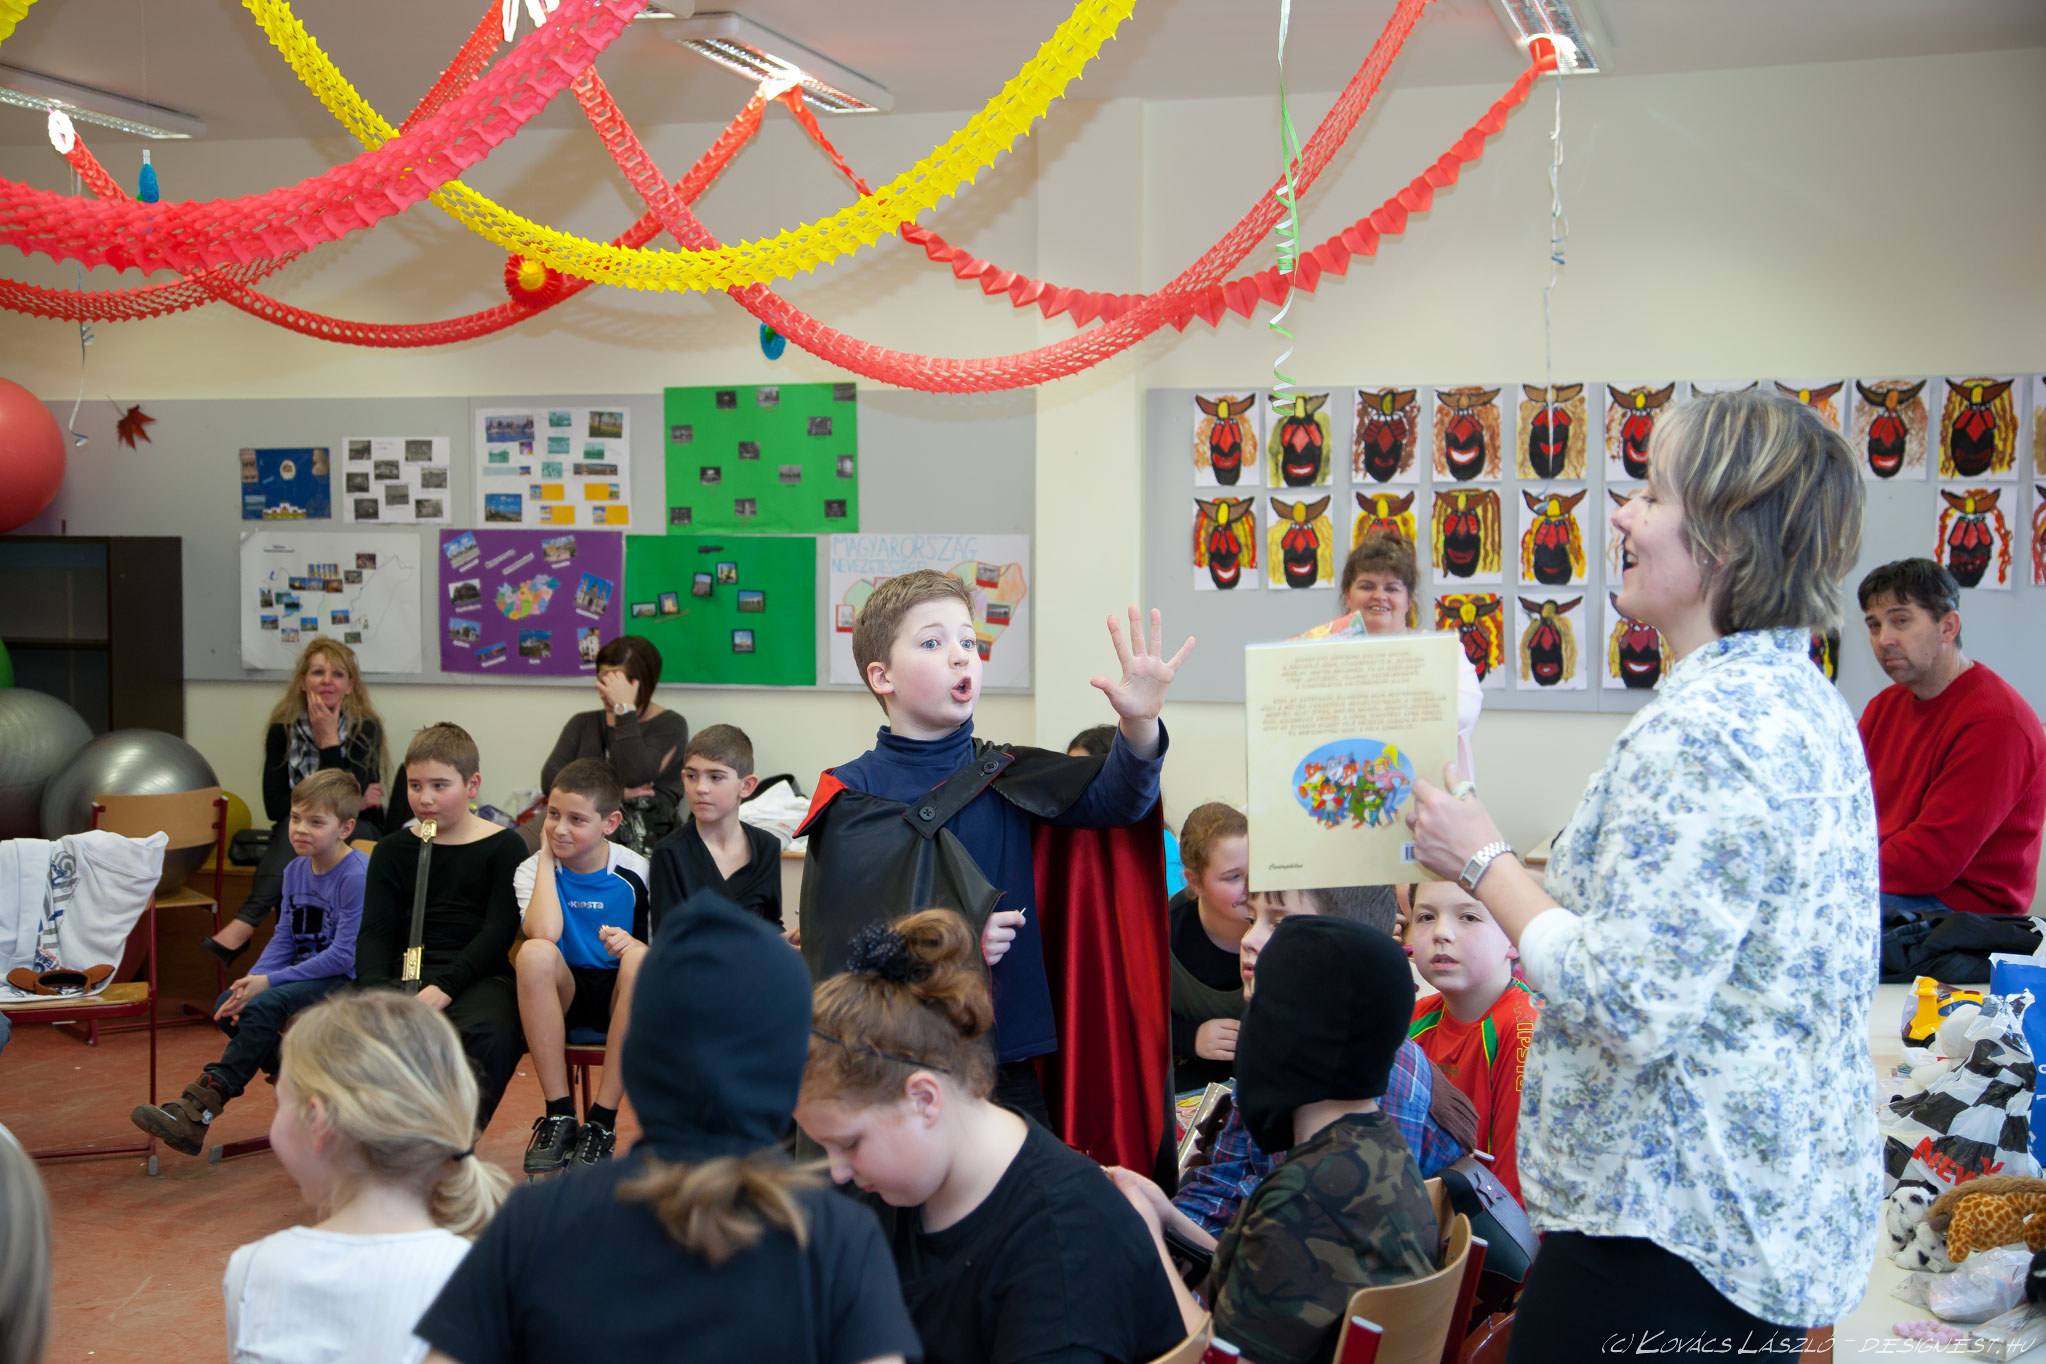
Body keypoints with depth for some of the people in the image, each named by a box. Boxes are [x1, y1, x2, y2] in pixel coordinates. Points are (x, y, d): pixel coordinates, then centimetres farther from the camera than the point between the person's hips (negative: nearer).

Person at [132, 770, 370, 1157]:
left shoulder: (358, 875, -18)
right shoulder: (295, 870, 7)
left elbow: (343, 955, -21)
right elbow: (283, 939, 8)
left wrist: (268, 982, -21)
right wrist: (251, 981, -12)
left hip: (346, 980, -9)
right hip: (304, 973, 9)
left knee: (263, 1007, -28)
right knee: (226, 1005, -11)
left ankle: (196, 1112, -26)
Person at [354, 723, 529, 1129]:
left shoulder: (504, 847, 7)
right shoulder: (392, 850, 17)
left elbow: (499, 931, -3)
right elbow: (375, 932, 8)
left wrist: (443, 988, -18)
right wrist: (376, 989, -14)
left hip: (476, 978, -2)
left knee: (488, 1034, -38)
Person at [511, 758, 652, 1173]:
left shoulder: (636, 873, -4)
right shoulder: (533, 870, -2)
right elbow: (543, 934, -23)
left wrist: (633, 945, -24)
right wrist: (547, 858, -13)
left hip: (619, 998, -1)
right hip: (561, 996, 1)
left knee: (637, 959, -35)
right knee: (535, 953, -32)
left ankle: (603, 1120, -27)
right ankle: (559, 1115, -26)